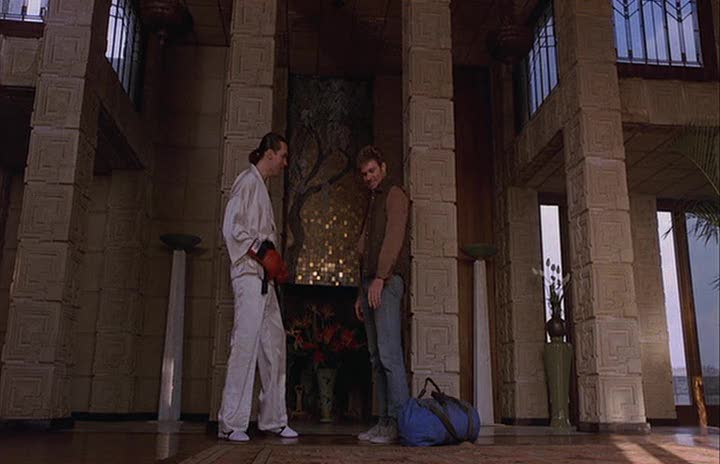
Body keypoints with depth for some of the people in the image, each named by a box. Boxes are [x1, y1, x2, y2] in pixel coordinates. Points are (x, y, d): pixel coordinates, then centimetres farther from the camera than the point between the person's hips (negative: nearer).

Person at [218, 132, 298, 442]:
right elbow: (231, 227, -11)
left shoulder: (261, 186, 24)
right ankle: (231, 422, -8)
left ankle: (273, 419, 15)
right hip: (249, 273, -10)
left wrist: (274, 263, 12)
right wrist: (262, 253, -15)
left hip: (264, 277, 10)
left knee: (273, 344, 8)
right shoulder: (248, 181, -2)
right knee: (245, 341, -12)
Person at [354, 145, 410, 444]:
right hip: (369, 283, 9)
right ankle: (385, 422, 5)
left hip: (387, 282, -9)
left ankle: (400, 422, -15)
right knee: (376, 358, 4)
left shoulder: (394, 195, 3)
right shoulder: (372, 204, 28)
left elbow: (394, 237, -11)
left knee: (389, 354, -15)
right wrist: (360, 294, 20)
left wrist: (380, 277, -21)